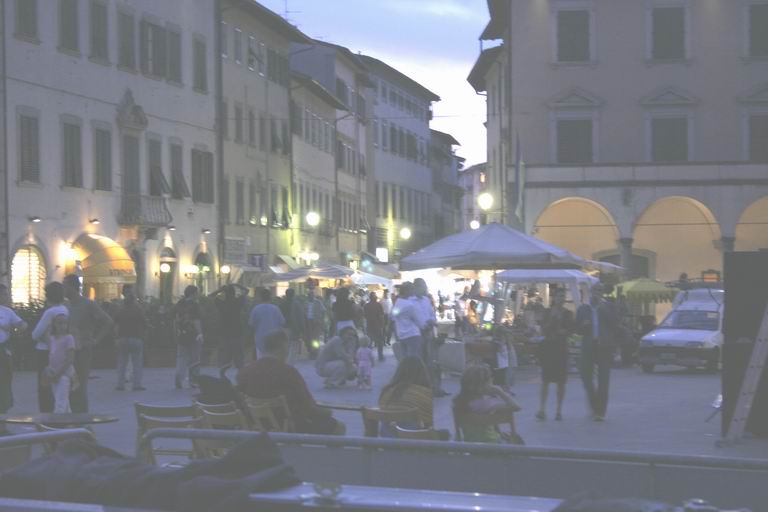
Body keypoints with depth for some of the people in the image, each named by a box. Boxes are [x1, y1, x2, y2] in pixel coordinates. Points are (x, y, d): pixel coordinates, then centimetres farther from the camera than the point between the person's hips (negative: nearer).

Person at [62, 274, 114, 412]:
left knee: (80, 389, -8)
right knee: (70, 389, 7)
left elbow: (109, 323, -9)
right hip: (68, 352, 7)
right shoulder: (67, 306, 13)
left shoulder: (88, 305, -7)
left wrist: (95, 340, -11)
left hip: (82, 351, -7)